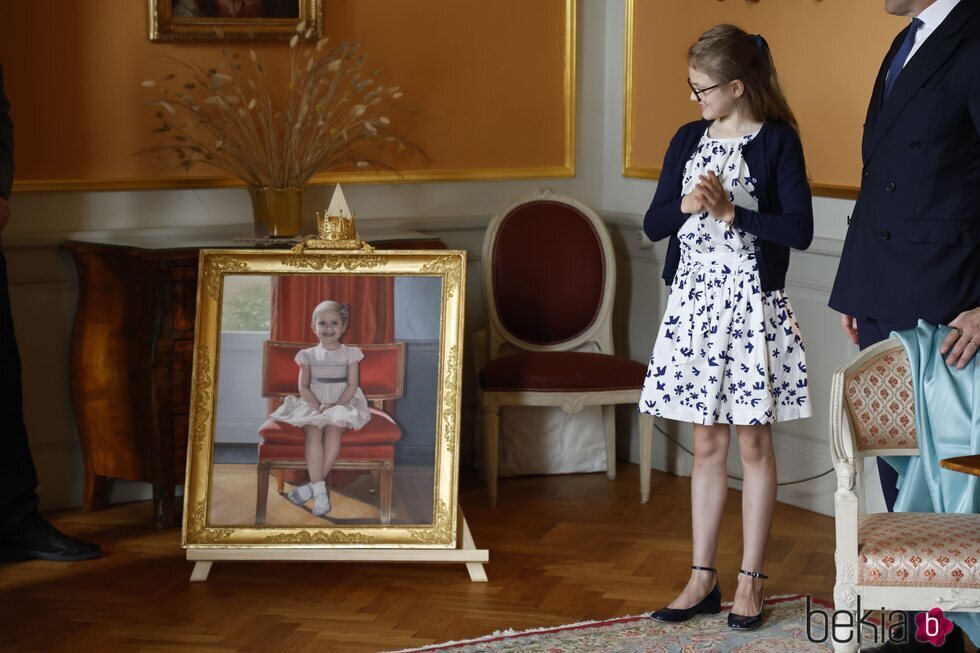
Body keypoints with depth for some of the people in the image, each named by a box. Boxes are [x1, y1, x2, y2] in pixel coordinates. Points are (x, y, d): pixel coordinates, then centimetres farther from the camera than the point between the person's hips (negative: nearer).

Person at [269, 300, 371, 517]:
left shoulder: (350, 354, 5)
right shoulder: (308, 355, 7)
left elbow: (352, 385, -2)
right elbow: (303, 387, 3)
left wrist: (335, 406, -16)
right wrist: (318, 406, -14)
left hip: (341, 405, -1)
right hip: (313, 406, 1)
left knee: (334, 427, -33)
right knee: (313, 430, -30)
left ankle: (313, 484, -31)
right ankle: (319, 490, -38)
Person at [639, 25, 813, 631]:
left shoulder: (777, 142, -7)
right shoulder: (688, 140, 8)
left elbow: (800, 229, -14)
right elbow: (653, 223, 7)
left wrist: (730, 211, -18)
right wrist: (687, 205, -12)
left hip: (752, 303, -5)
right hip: (694, 300, 5)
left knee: (754, 444, 3)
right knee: (707, 444, 10)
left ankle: (751, 580, 11)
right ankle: (704, 577, 16)